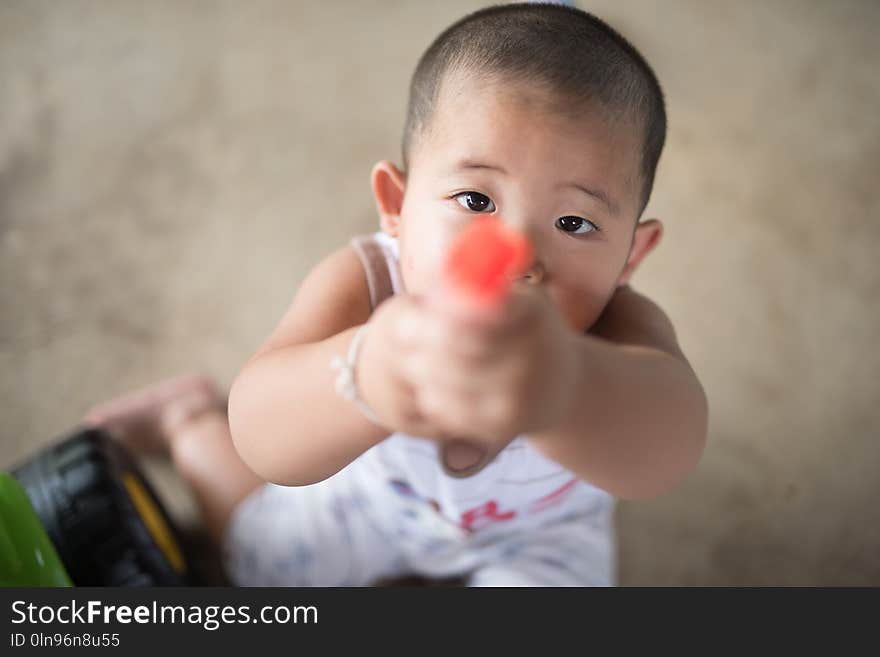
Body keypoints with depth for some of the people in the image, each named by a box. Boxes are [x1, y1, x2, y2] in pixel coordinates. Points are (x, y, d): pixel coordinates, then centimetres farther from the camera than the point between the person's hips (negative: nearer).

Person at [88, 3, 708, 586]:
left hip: (535, 523, 1)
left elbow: (669, 445, -65)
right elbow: (264, 438, -55)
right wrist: (363, 379, -79)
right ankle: (193, 419, 43)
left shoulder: (616, 324, -41)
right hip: (377, 480, 0)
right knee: (258, 555, 18)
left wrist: (559, 387, -89)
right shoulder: (364, 281, -38)